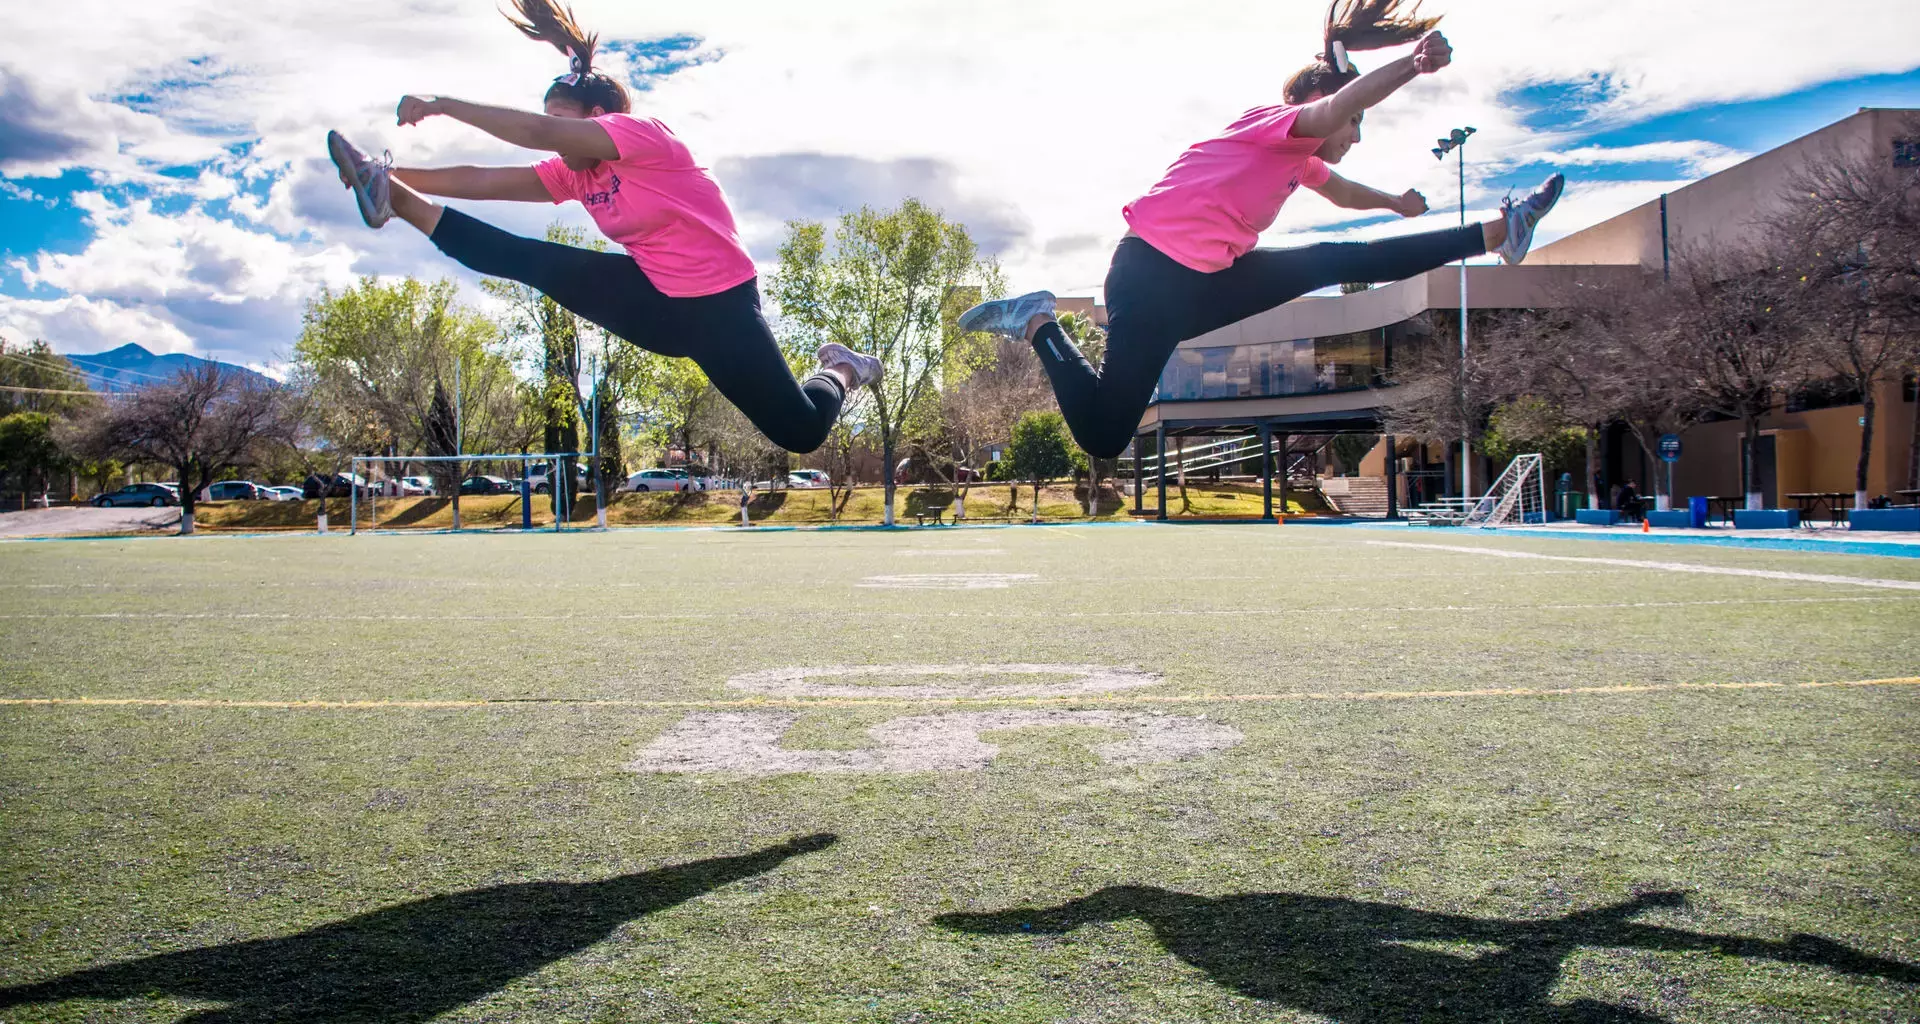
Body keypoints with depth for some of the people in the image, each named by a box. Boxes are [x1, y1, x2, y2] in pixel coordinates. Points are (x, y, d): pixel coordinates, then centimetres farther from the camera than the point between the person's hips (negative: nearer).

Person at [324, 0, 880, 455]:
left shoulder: (642, 133, -17)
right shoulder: (573, 173, 6)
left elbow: (537, 132, -29)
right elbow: (485, 180, 0)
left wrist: (443, 104, -28)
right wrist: (399, 175, -9)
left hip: (720, 311, -6)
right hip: (654, 302, 6)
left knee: (800, 431, -10)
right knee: (530, 261, -8)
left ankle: (838, 371, 22)